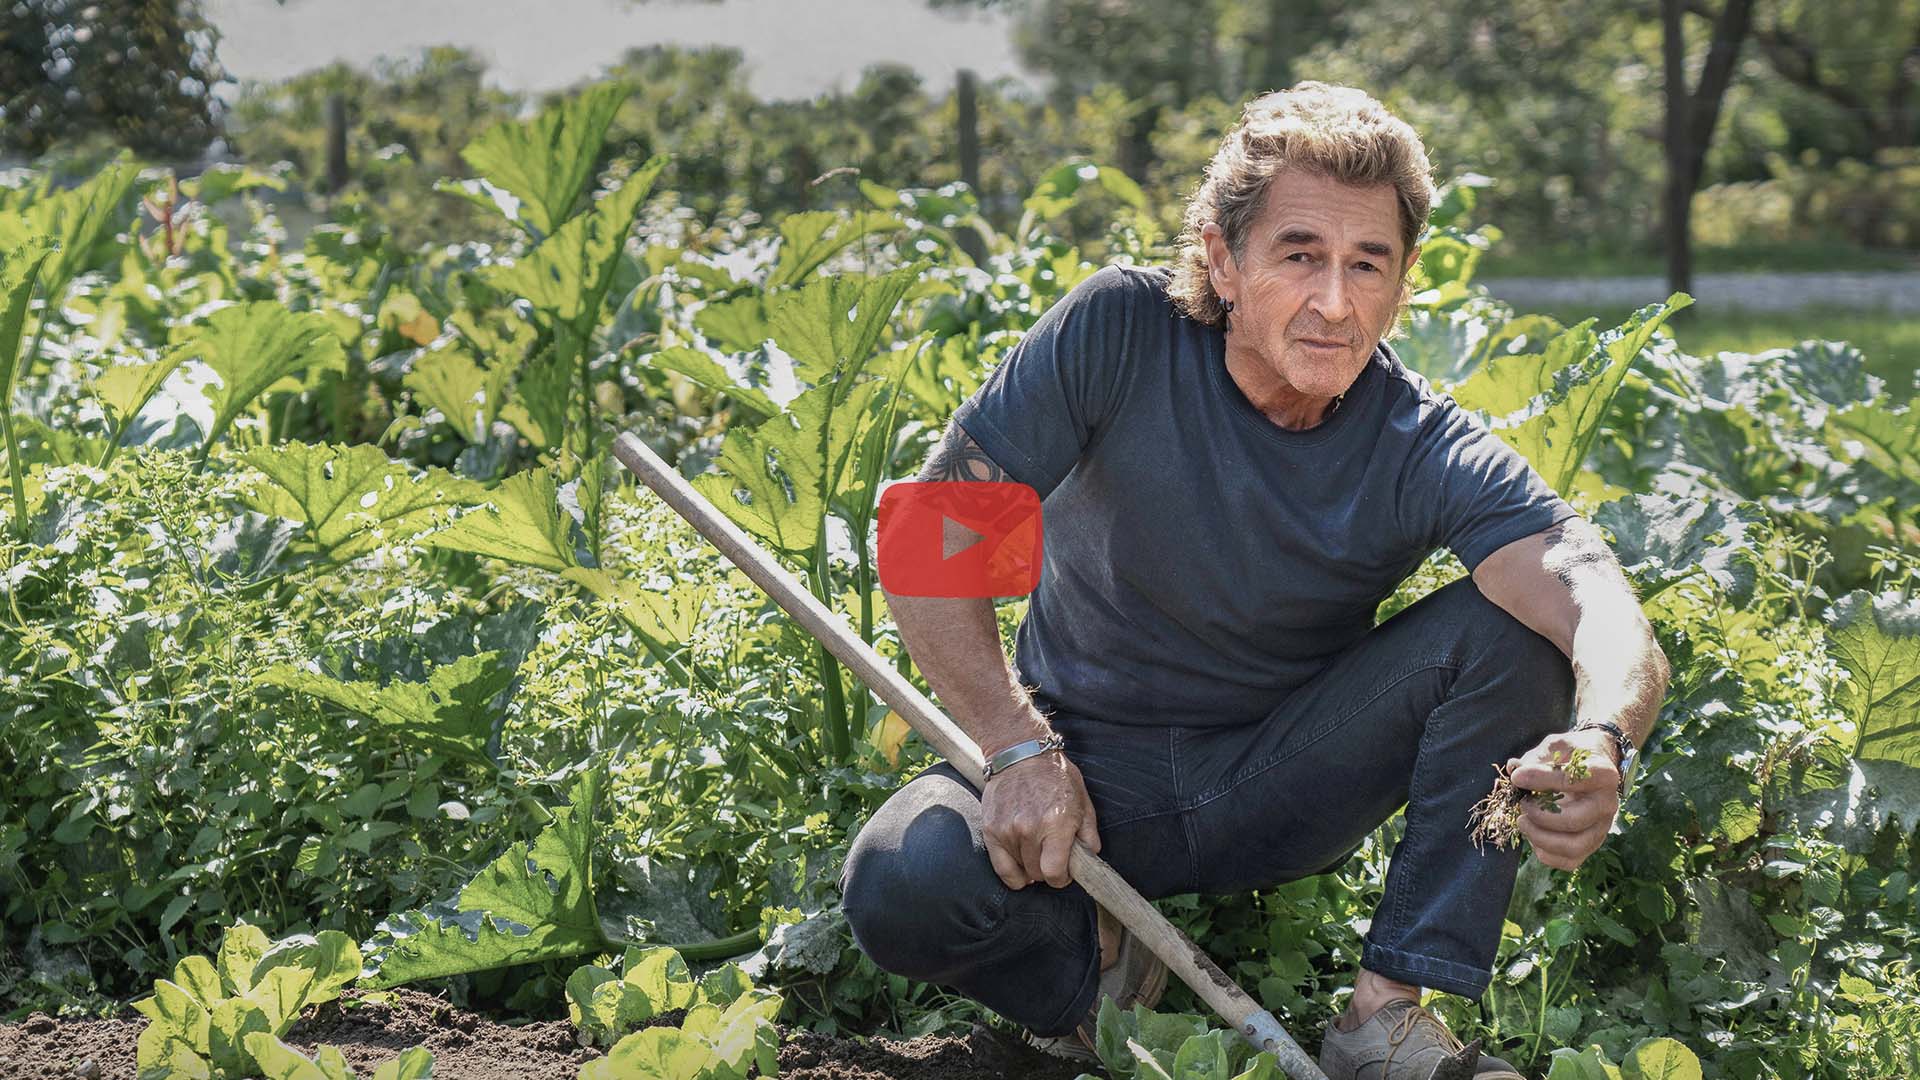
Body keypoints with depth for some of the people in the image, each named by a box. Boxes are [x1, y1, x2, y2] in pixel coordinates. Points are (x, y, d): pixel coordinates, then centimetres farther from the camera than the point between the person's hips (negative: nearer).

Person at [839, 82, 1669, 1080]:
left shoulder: (1426, 453, -16)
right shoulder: (1121, 333, -18)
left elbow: (1597, 598, -31)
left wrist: (1600, 741, -55)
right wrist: (1022, 751, -26)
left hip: (1280, 791, 2)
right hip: (1091, 778, -1)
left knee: (1509, 631, -22)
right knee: (902, 885, -33)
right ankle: (1095, 960, 1)